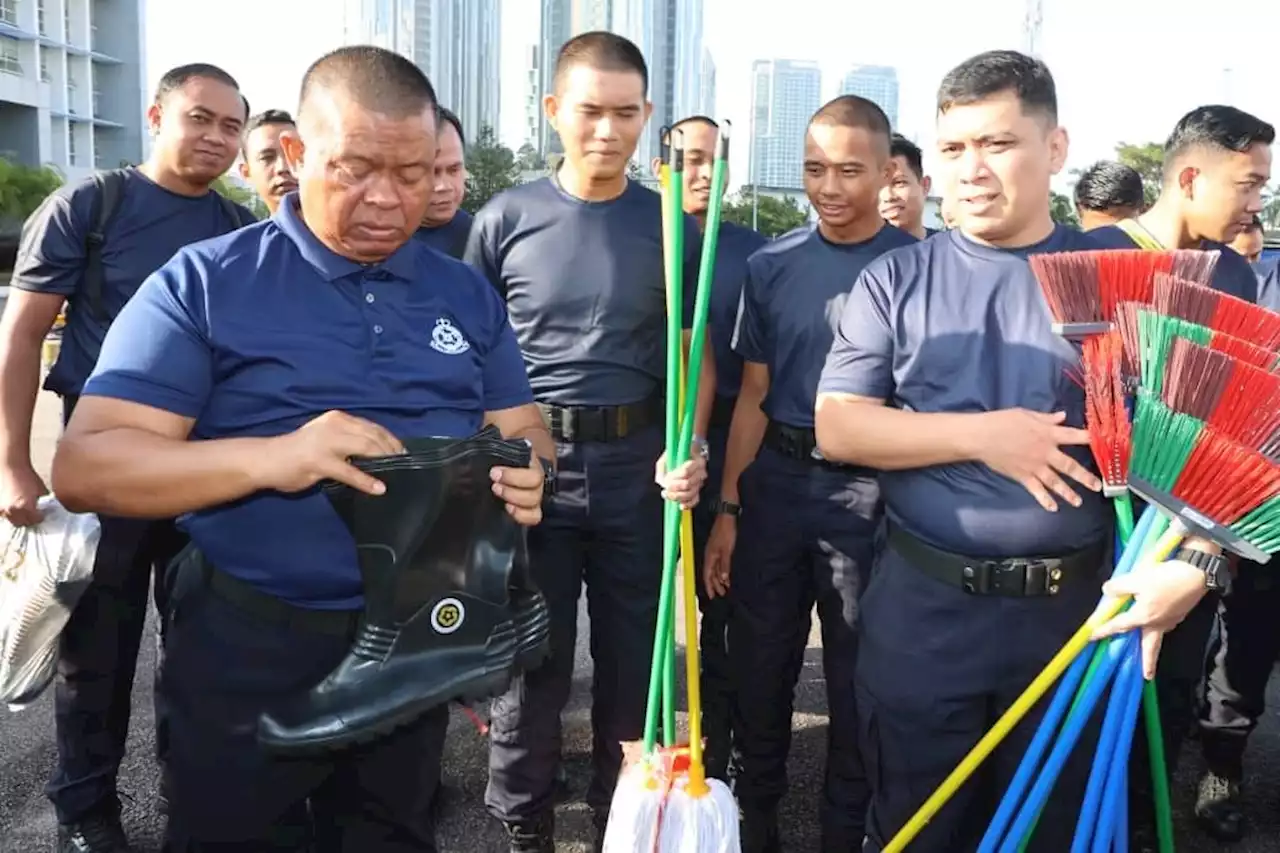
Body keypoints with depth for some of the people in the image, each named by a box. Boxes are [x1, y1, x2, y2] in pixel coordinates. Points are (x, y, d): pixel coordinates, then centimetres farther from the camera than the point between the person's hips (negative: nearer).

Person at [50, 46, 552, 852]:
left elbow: (524, 433, 8)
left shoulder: (468, 294, 4)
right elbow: (85, 464, -15)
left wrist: (525, 477, -18)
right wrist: (271, 457, -31)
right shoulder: (204, 283, -9)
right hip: (249, 645, -3)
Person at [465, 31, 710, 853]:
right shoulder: (505, 220, 0)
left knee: (634, 663, 11)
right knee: (530, 666, 8)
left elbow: (696, 352, 6)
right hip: (531, 463, -1)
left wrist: (687, 445, -12)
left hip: (638, 466, 1)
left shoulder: (674, 228, 2)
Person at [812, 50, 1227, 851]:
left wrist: (1183, 559, -20)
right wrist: (981, 434, -17)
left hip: (1072, 612, 1)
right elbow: (837, 426, -7)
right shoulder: (896, 278, 0)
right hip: (925, 613, -1)